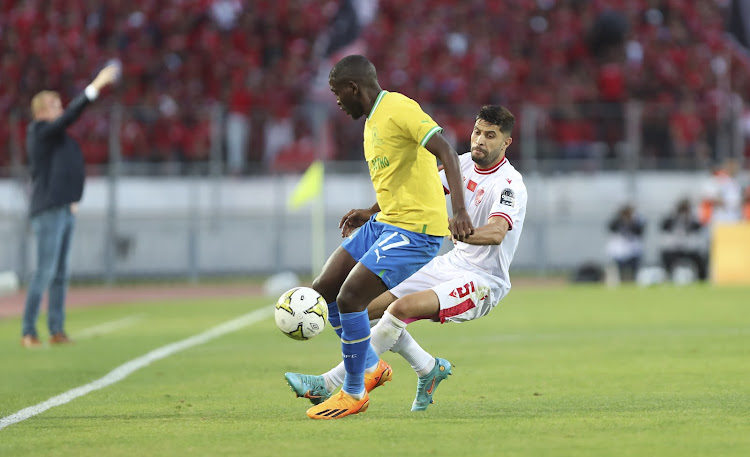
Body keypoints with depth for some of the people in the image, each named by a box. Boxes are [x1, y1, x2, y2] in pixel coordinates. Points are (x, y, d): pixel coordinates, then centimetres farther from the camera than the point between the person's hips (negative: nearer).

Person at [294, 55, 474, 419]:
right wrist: (371, 213, 19)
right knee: (323, 290, 7)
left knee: (349, 298, -17)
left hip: (414, 230, -10)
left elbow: (445, 152, -25)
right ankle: (370, 367, 23)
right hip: (385, 222, 10)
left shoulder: (399, 109, -15)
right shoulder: (372, 120, 16)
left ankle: (354, 393, -1)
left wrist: (458, 210, -36)